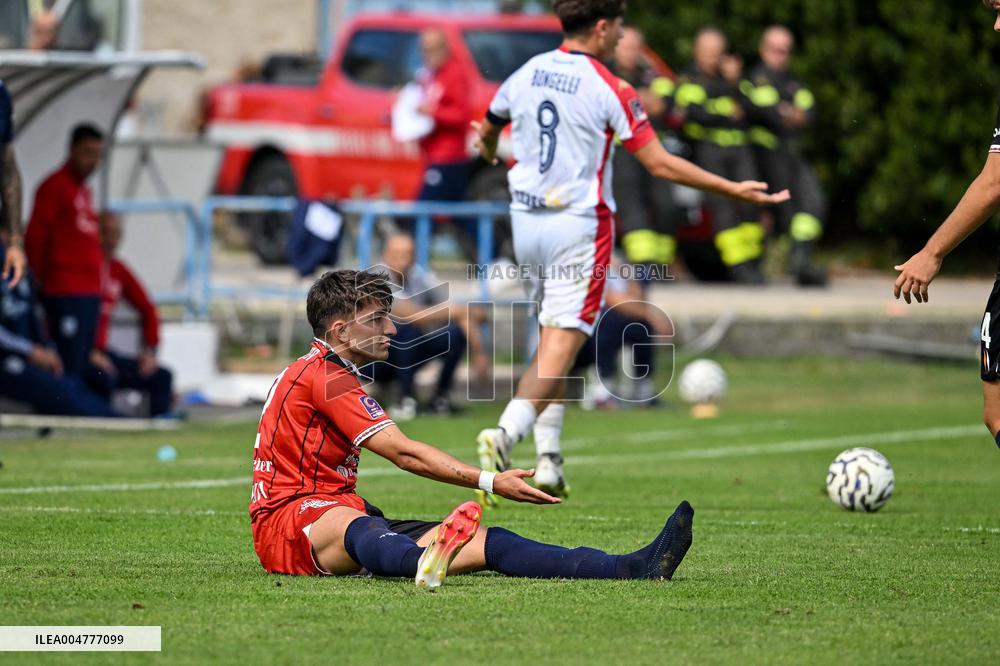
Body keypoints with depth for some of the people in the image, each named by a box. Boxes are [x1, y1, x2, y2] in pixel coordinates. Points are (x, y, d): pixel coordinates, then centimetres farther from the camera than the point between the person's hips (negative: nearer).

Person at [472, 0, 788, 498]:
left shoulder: (526, 74, 5)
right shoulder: (608, 91, -12)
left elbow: (486, 132, 23)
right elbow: (660, 164, -13)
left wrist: (490, 157, 48)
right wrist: (734, 190, -6)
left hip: (526, 219, 6)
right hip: (579, 224, -6)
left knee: (550, 340, 17)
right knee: (561, 348, -8)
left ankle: (548, 457, 11)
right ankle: (506, 433, -29)